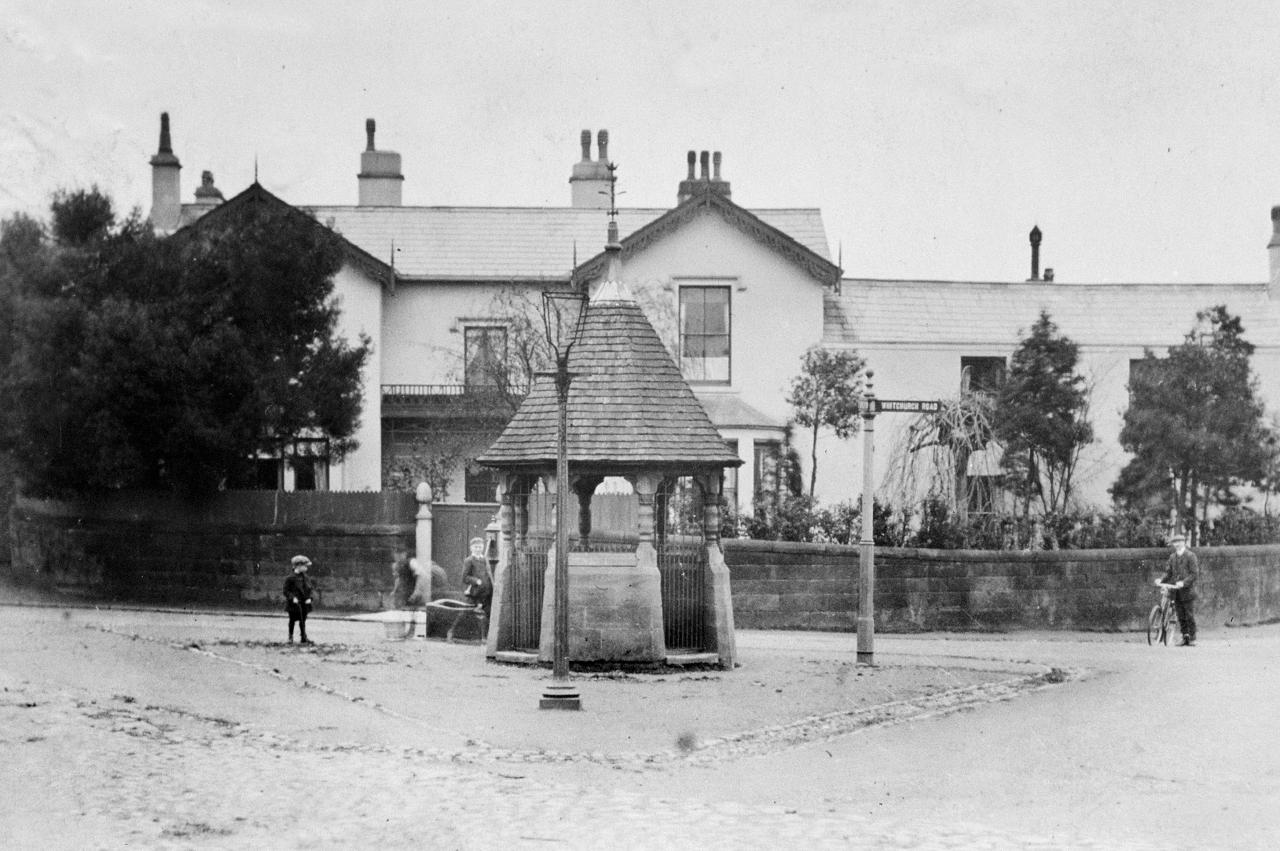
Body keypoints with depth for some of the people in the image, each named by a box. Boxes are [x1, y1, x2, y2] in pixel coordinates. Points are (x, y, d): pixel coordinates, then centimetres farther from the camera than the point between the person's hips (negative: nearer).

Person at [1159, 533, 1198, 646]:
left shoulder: (1190, 556, -6)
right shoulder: (1172, 557, 13)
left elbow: (1194, 574, -11)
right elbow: (1168, 572, 13)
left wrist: (1183, 582, -23)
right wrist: (1161, 580, -7)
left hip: (1187, 590, -6)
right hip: (1176, 591, 6)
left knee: (1190, 615, -2)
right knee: (1180, 616, 7)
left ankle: (1192, 639, 5)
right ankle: (1185, 637, 14)